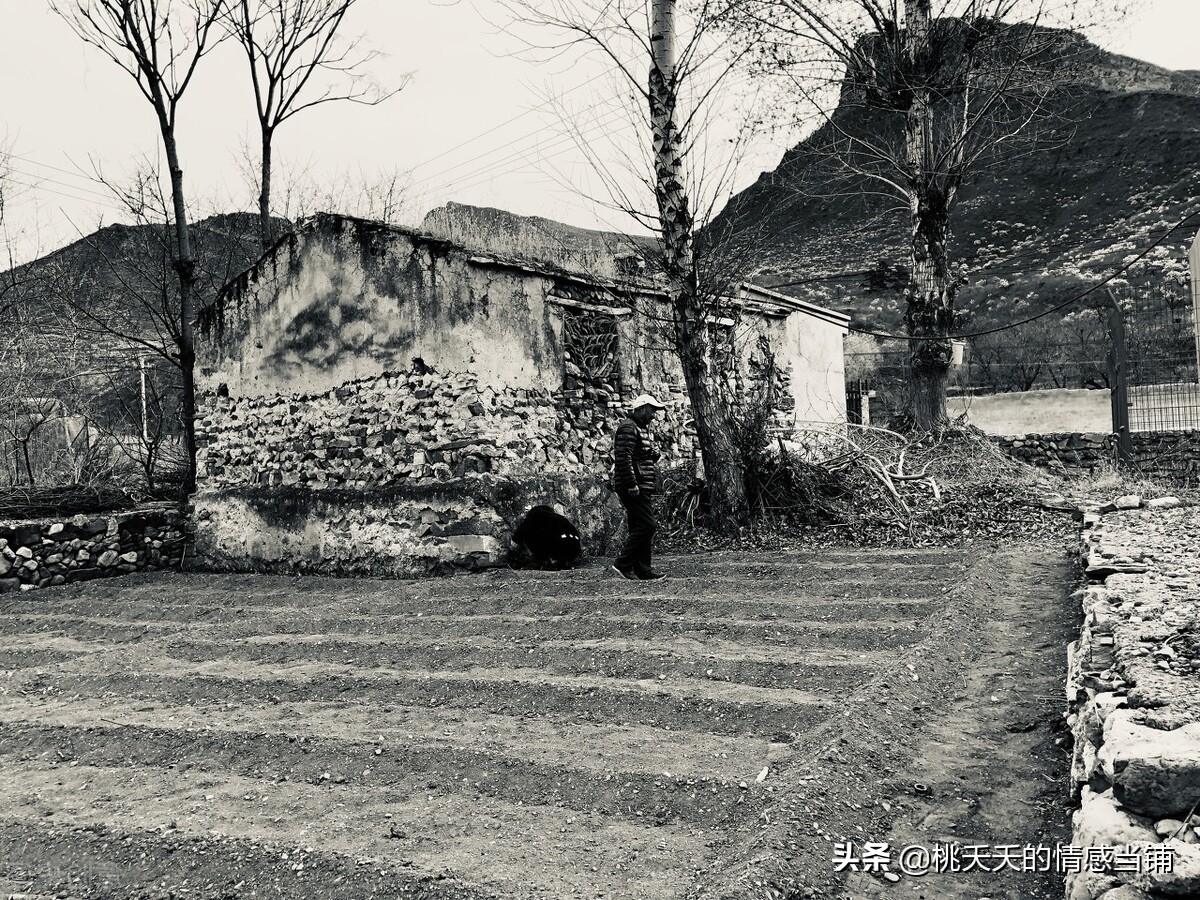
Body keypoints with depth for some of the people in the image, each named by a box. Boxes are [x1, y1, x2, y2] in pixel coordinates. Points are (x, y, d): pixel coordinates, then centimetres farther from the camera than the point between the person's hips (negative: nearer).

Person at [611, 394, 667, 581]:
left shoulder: (641, 429, 22)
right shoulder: (628, 428, -11)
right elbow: (623, 458, -21)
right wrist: (631, 484, -23)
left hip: (643, 488, 11)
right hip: (634, 488, -10)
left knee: (640, 527, 10)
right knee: (645, 525, -13)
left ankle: (642, 569, 13)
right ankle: (623, 564, -8)